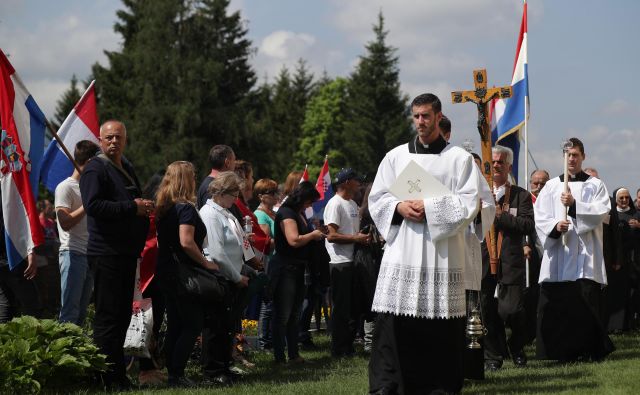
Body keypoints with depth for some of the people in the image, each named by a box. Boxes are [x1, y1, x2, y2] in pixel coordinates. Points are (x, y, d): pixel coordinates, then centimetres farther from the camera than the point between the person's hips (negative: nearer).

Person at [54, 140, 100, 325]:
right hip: (73, 254, -9)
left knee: (82, 311, 9)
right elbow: (66, 223, -18)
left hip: (90, 254, 9)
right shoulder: (65, 187, -6)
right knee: (69, 311, -12)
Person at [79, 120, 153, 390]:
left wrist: (144, 206, 9)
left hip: (127, 253, 9)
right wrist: (132, 208, -20)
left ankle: (118, 375, 18)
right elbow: (93, 205, -22)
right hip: (106, 254, -9)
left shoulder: (126, 168, 20)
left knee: (122, 315, 12)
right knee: (108, 316, -8)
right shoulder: (95, 169, -9)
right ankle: (109, 378, -6)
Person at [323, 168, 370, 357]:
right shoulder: (335, 204, -12)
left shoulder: (353, 204, 18)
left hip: (353, 261, 9)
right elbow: (332, 235, -19)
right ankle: (338, 349, 2)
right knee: (341, 308, -4)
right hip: (341, 262, -9)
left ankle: (348, 346, 21)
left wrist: (364, 237, 8)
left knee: (353, 306, 13)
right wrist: (356, 238, -17)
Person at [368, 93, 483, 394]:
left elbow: (470, 202, -3)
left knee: (441, 321, -1)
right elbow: (377, 199, 12)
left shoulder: (459, 158, 5)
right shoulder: (395, 156, 13)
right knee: (393, 320, -5)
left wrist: (429, 207, -12)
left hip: (442, 250, -2)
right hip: (401, 249, 2)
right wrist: (400, 207, -8)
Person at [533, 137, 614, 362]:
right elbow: (540, 217, 5)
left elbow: (601, 212, -5)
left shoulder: (595, 185, 11)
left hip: (586, 254, -2)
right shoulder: (552, 186, 14)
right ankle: (560, 351, 4)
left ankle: (589, 350, -1)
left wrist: (574, 204, -17)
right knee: (555, 305, -3)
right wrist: (554, 226, -15)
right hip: (558, 254, 2)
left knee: (587, 306, -7)